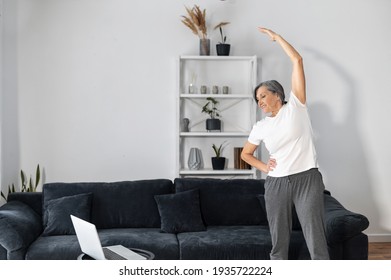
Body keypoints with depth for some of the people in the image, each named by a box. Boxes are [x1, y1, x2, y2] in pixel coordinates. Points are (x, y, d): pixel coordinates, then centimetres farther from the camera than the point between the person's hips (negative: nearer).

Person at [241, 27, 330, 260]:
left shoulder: (296, 106, 0)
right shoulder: (261, 127, 10)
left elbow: (297, 60, -4)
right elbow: (245, 154, 24)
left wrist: (276, 36, 4)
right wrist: (264, 167, 7)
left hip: (307, 179, -4)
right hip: (276, 184, 4)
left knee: (316, 241, -5)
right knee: (279, 242, 9)